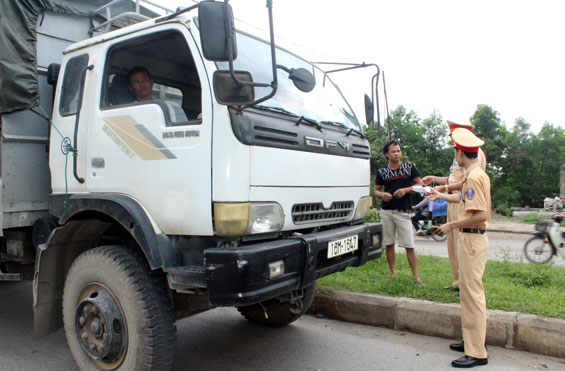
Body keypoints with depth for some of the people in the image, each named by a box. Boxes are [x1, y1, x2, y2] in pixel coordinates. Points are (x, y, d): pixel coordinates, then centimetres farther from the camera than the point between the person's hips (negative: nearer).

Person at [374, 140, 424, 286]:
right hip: (386, 212, 2)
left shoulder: (409, 167, 4)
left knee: (409, 246, -4)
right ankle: (393, 274, 20)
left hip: (403, 212, -2)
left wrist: (405, 190, -11)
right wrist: (382, 194, -13)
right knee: (389, 244, 8)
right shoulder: (382, 172, 6)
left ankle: (417, 277, 3)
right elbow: (376, 190, 10)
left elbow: (420, 185, 6)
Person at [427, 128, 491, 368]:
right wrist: (441, 196, 40)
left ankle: (477, 353, 3)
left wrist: (452, 225, -15)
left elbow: (480, 215, -26)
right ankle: (472, 340, 29)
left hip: (473, 239, -11)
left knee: (472, 292, -5)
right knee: (468, 291, 17)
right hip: (470, 238, 11)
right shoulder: (478, 175, 12)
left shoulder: (473, 177, -19)